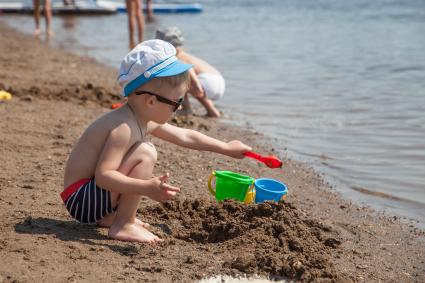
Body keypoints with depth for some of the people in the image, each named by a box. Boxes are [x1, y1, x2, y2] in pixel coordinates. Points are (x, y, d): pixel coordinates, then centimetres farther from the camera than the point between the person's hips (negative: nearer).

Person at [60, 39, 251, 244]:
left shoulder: (145, 120, 4)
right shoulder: (125, 128, -26)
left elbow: (185, 136, 18)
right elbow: (102, 175, -33)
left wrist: (226, 148, 22)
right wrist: (147, 188, -44)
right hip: (80, 197, -10)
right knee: (145, 154, -23)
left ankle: (109, 216, 20)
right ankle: (123, 226, -16)